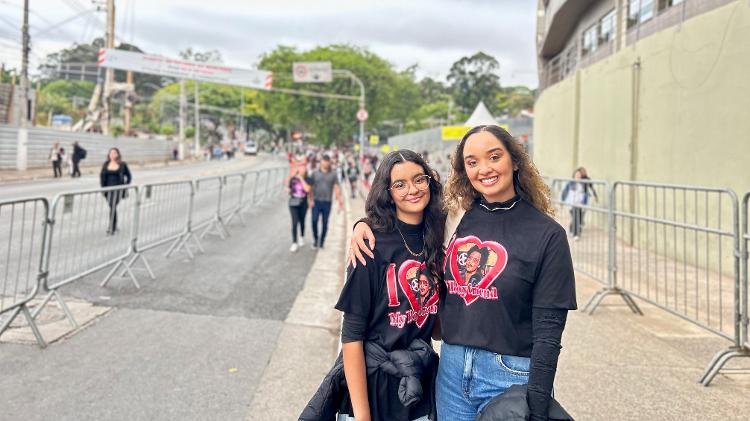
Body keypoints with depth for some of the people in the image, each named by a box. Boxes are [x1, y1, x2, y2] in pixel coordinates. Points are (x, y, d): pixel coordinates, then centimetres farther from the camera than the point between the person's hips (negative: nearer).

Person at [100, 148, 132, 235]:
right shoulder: (106, 164, 4)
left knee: (113, 207, -13)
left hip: (118, 189, -3)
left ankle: (111, 229, -12)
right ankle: (114, 227, 27)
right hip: (108, 189, 4)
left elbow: (129, 176, 5)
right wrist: (103, 187, 0)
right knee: (112, 208, 12)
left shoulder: (122, 165, -3)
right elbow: (102, 176, 8)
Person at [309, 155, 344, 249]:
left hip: (327, 202, 0)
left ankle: (321, 242, 16)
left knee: (325, 223, 4)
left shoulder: (333, 175, 6)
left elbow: (337, 188, 2)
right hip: (316, 201, 0)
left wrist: (339, 200, -11)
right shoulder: (315, 173, 6)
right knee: (314, 221, -10)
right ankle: (315, 239, 10)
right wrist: (311, 200, -7)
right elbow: (310, 187, 4)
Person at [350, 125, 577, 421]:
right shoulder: (454, 217, 1)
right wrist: (364, 224, -2)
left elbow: (548, 329, -11)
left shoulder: (547, 234, -9)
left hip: (510, 375, -4)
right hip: (451, 367, 4)